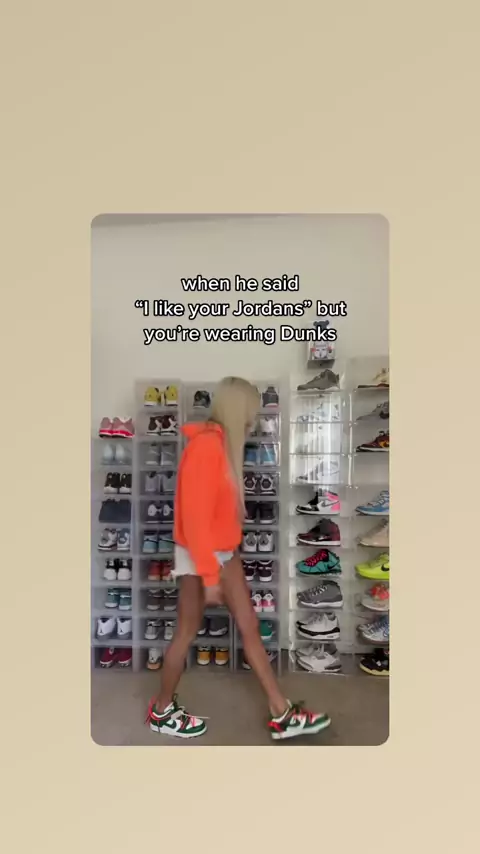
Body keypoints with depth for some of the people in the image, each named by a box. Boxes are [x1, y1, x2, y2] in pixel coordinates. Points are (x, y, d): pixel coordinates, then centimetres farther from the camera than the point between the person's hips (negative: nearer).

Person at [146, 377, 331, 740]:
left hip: (223, 552, 9)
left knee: (250, 627, 12)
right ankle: (162, 710, 33)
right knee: (188, 632, 9)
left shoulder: (224, 444, 6)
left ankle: (282, 714, 24)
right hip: (199, 556, -9)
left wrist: (220, 562, 14)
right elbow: (195, 516, -24)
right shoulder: (205, 446, -23)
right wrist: (209, 575, -21)